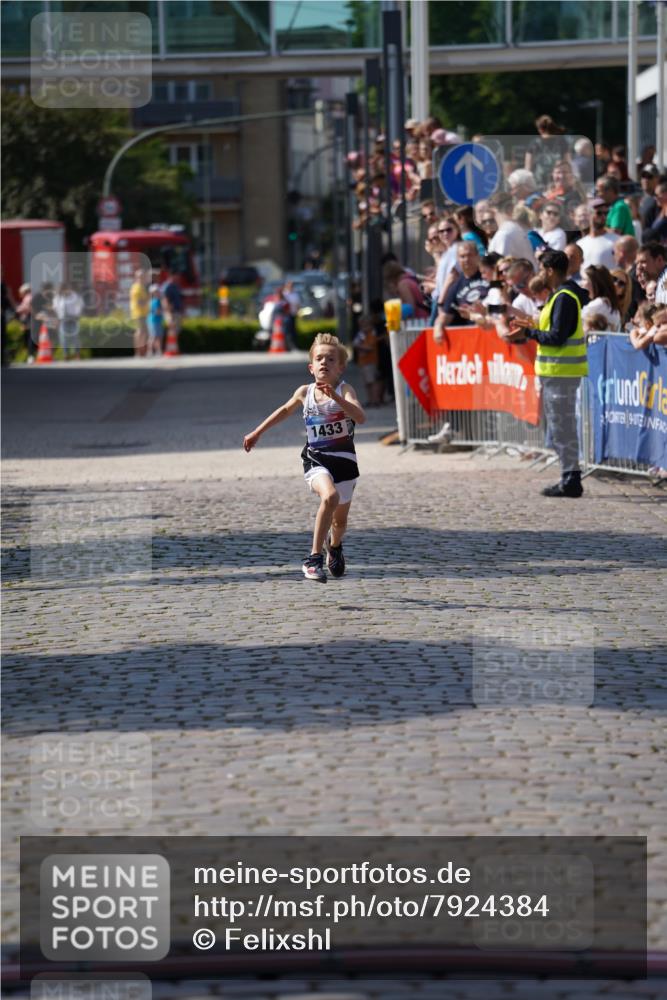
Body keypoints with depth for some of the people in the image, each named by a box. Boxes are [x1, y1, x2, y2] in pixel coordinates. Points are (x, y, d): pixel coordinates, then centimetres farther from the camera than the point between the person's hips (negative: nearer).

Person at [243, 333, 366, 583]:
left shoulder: (344, 390, -9)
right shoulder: (305, 392, 0)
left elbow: (360, 417, -27)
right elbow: (285, 410, 22)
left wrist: (335, 397, -38)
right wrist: (257, 432, 27)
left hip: (344, 460, 0)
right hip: (315, 460, 0)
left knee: (340, 519, 15)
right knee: (330, 497, -31)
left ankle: (334, 545, 52)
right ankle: (314, 558, -25)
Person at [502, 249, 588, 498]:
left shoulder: (563, 298, -17)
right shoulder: (563, 295, 15)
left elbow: (557, 337, -21)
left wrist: (528, 333, -12)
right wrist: (530, 329, 16)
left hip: (560, 372, -10)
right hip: (560, 371, 10)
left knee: (561, 428, -6)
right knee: (562, 427, 15)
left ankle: (570, 481, -4)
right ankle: (570, 479, 19)